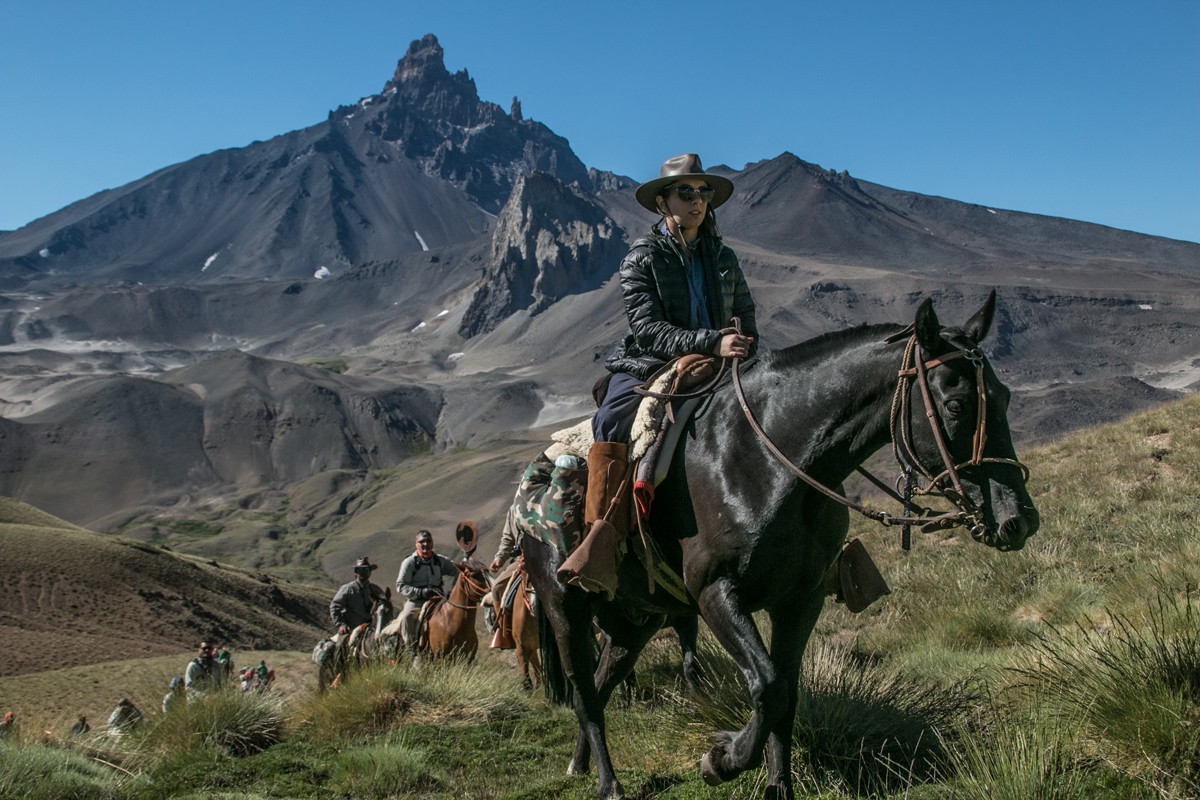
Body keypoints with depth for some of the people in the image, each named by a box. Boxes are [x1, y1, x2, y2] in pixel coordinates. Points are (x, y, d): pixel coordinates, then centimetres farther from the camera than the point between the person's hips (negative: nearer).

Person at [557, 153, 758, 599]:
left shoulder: (723, 258, 15)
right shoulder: (643, 258, 0)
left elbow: (747, 323, 20)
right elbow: (648, 328, -12)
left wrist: (742, 358, -2)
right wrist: (711, 343, -24)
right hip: (647, 367, -4)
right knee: (612, 426, -33)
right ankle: (600, 542, -37)